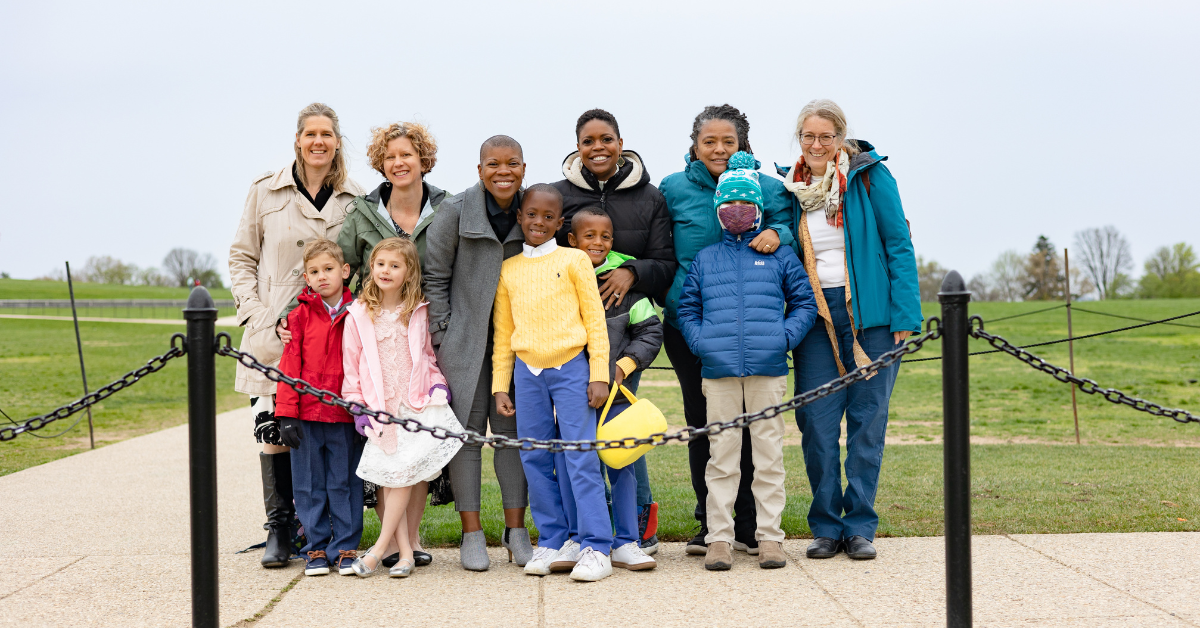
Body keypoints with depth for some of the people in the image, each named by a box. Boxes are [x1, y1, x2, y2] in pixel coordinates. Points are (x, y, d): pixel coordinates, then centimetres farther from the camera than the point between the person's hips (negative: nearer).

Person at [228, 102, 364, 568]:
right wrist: (255, 313, -2)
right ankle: (279, 529, 7)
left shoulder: (356, 200, 6)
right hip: (274, 334, 0)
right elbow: (241, 257, 8)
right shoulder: (266, 192, 5)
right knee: (273, 427, -4)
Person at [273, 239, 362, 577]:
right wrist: (286, 414, -4)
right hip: (307, 414, 0)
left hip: (345, 415, 0)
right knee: (309, 485, 6)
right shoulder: (300, 316, 1)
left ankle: (345, 548, 15)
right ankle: (316, 548, 17)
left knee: (344, 482, 5)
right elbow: (290, 366, 1)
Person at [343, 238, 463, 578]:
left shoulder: (419, 312, 8)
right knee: (388, 477, -5)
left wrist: (437, 384, 4)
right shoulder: (359, 315, 3)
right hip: (379, 408, 0)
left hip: (416, 403, 0)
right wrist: (357, 406, 2)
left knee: (404, 472, -11)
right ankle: (405, 552, -2)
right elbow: (351, 364, 6)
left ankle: (381, 547, -4)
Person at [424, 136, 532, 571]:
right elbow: (434, 277, -1)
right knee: (467, 429, -1)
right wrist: (442, 336, -5)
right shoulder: (456, 212, -6)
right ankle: (472, 534, 6)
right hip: (464, 339, -2)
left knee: (513, 429, 5)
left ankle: (516, 530, 14)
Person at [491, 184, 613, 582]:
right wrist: (500, 385, 11)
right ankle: (551, 542, 16)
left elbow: (595, 320, 2)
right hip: (527, 371, 4)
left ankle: (597, 548, -4)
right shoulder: (508, 270, 12)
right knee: (535, 460, 5)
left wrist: (599, 375, -4)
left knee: (581, 458, -7)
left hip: (571, 369, -3)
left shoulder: (574, 260, 3)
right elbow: (503, 332, 16)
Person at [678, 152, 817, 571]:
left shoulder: (779, 257, 9)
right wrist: (699, 341, 0)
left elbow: (804, 302, 10)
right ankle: (718, 538, 8)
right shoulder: (704, 259, 13)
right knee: (721, 457, 3)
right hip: (718, 371, 1)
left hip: (768, 369, -1)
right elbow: (686, 308, 16)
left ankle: (770, 536, 9)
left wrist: (785, 336, -4)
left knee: (769, 456, 2)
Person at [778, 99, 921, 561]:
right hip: (816, 315, 3)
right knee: (816, 420, -2)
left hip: (870, 313, -3)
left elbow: (899, 246, -4)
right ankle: (826, 526, 11)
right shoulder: (791, 186, 9)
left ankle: (860, 526, 11)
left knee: (867, 419, 1)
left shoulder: (870, 176, -2)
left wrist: (905, 315, -10)